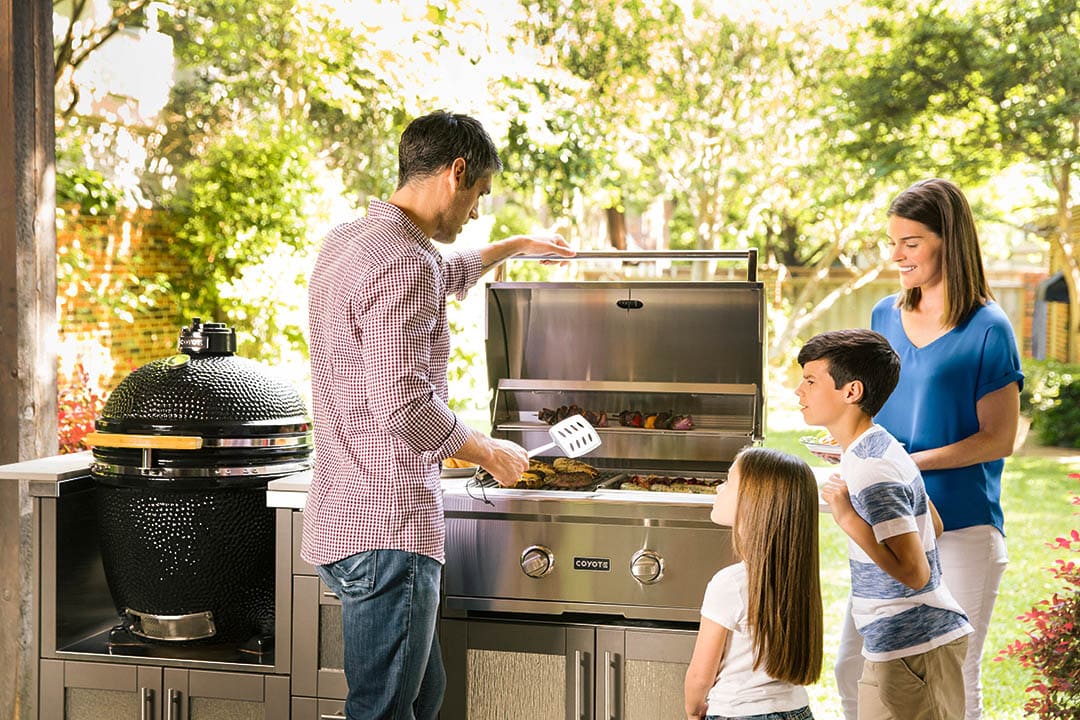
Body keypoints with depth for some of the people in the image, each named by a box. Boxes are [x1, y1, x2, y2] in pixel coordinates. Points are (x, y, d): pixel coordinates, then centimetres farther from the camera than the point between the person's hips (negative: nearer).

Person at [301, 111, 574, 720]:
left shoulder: (349, 241, 16)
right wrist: (491, 452, -8)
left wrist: (514, 246, 50)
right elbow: (404, 405, -24)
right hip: (387, 530, -10)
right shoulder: (403, 264, -17)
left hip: (347, 512, 10)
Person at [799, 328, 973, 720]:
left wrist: (847, 517, -24)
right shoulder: (880, 447, 9)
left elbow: (915, 573, -25)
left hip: (913, 649, -10)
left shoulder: (872, 472, -22)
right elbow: (932, 525, 18)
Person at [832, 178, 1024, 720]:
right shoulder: (885, 316, 7)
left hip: (962, 529, -6)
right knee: (852, 666, 10)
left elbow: (998, 438, -11)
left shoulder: (988, 330, -10)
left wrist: (912, 462, -21)